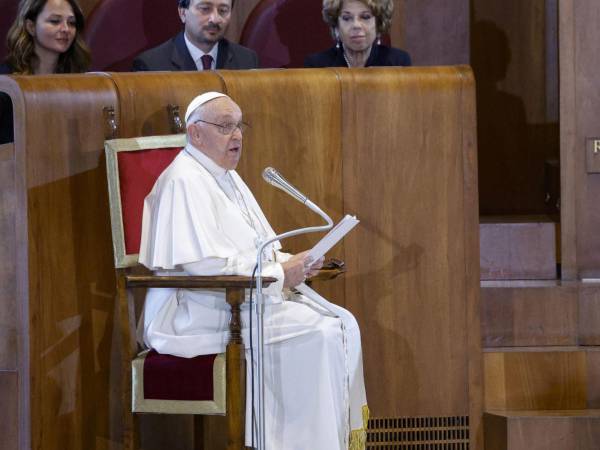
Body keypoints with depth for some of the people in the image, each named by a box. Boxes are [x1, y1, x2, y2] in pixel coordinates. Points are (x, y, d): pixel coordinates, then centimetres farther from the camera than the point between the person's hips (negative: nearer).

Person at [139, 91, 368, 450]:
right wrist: (279, 273, -17)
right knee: (318, 333, -22)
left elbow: (252, 249, 22)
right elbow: (204, 264, -23)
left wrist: (289, 262, 0)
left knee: (343, 323, -2)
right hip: (205, 314, -10)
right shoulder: (185, 182, -15)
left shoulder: (226, 177, 17)